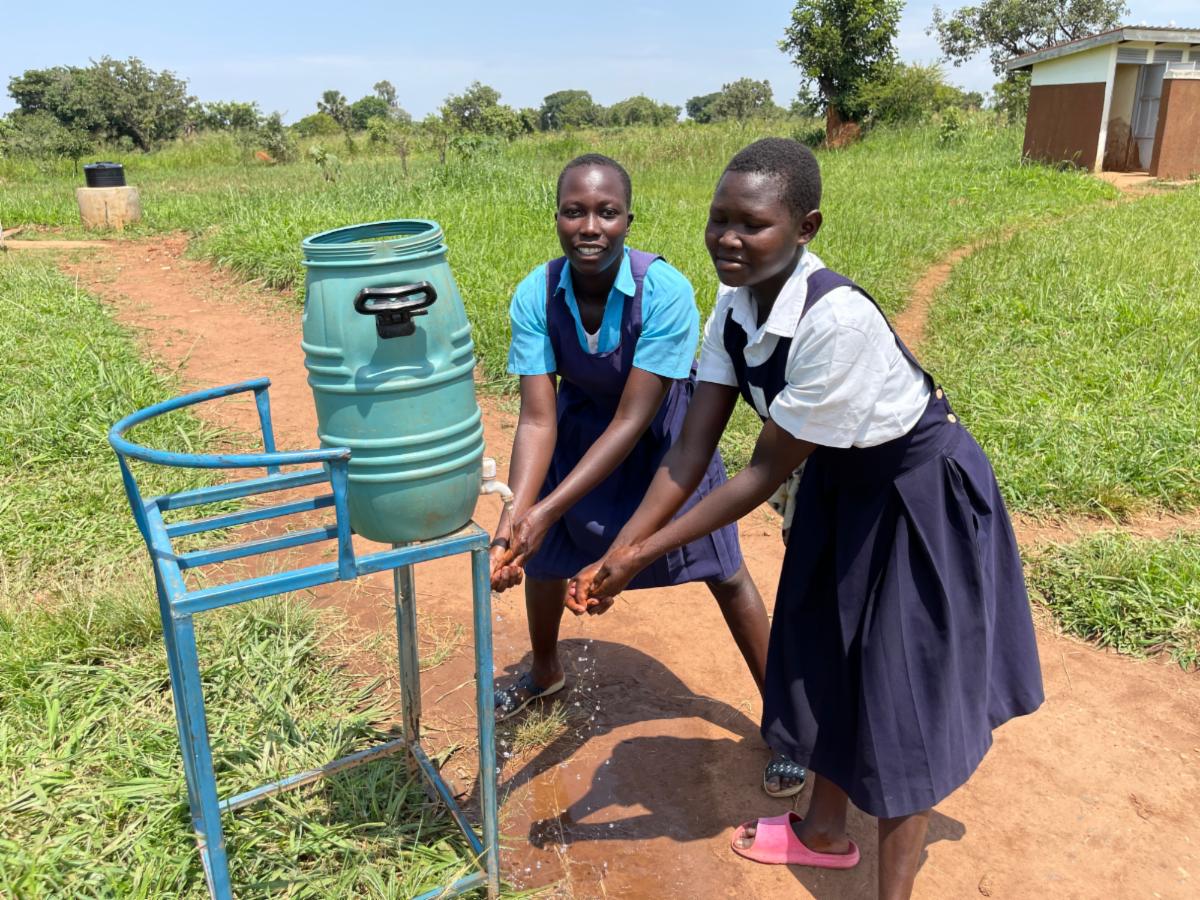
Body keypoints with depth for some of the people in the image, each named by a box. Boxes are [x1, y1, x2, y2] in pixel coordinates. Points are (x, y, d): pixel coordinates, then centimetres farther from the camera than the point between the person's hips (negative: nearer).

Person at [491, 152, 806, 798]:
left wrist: (549, 509, -41)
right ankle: (544, 674, 43)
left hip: (661, 426, -3)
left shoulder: (665, 291, -35)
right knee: (541, 556, 10)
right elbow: (537, 418, -28)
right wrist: (513, 517, -42)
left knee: (723, 570, -2)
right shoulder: (535, 296, -25)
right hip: (582, 423, 3)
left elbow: (634, 419, -35)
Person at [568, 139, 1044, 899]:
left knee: (903, 686, 4)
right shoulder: (736, 303, -14)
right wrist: (617, 553, -18)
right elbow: (693, 447, -13)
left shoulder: (838, 320, -37)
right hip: (840, 482, 8)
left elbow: (767, 472, -29)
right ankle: (825, 832, 43)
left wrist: (644, 554, -24)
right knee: (826, 654, 19)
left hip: (922, 494, -7)